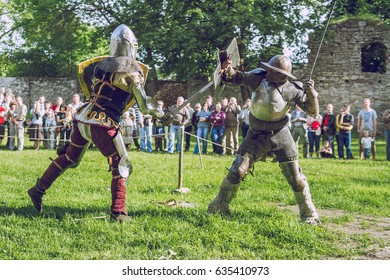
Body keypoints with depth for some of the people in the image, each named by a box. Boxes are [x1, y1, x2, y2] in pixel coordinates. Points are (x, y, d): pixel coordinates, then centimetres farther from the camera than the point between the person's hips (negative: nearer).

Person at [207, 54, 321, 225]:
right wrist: (226, 68, -36)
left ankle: (309, 215, 18)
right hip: (256, 135, 1)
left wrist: (312, 94, -29)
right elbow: (234, 78, -14)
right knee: (237, 171, -3)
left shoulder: (292, 89, -16)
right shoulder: (258, 77, -13)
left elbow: (313, 111, -10)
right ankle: (219, 207, 15)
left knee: (295, 177, 2)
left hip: (280, 135, -1)